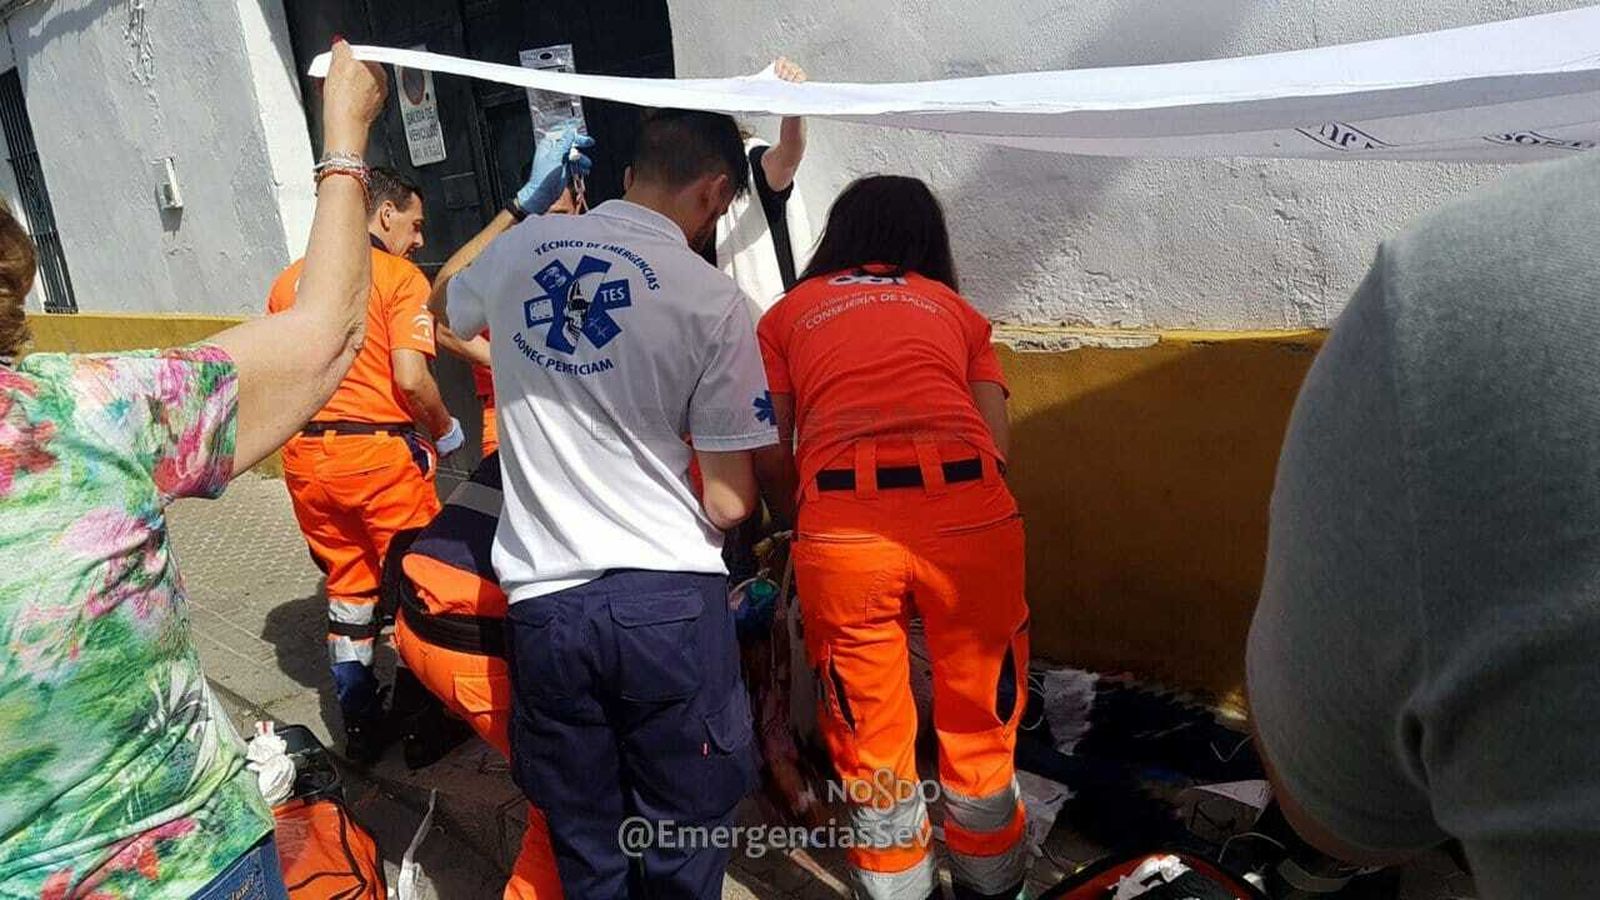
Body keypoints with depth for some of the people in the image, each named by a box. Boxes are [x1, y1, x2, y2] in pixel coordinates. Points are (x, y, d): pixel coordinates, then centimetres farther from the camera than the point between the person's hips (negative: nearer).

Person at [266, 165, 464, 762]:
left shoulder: (289, 280, 13)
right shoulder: (400, 276, -6)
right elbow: (411, 378, -17)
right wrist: (445, 431, -1)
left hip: (304, 454, 6)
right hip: (379, 450, -6)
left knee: (347, 587, 17)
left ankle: (359, 724, 25)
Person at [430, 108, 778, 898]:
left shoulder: (520, 248, 3)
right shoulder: (713, 301, -9)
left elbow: (441, 305, 29)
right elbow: (728, 504, -8)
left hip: (544, 600, 4)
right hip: (667, 598, -4)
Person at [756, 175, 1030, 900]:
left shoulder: (789, 312, 24)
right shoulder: (955, 307, 27)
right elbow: (998, 444, 17)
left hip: (840, 519, -1)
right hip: (969, 507, 1)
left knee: (869, 739, 16)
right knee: (982, 728, 19)